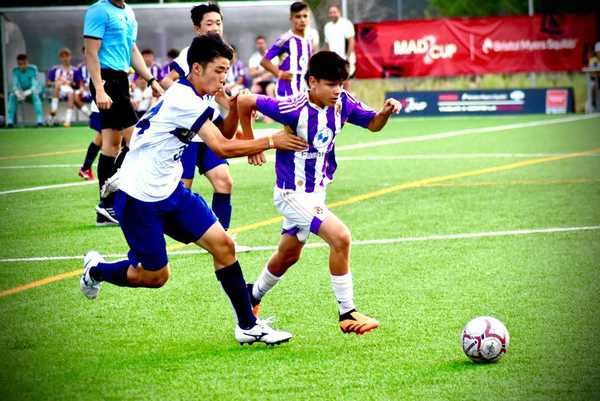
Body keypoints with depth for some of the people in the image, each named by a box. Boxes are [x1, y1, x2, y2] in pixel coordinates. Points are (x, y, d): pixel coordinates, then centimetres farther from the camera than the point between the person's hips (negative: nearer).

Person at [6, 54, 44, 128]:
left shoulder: (33, 69, -21)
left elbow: (35, 85, -25)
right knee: (12, 95, -27)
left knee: (35, 95, -37)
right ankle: (10, 121, -27)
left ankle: (40, 120, -41)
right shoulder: (15, 71, -12)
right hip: (21, 90, 3)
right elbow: (15, 85, -17)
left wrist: (27, 93, -43)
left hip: (32, 90, -3)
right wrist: (18, 93, -39)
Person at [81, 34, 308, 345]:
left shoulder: (194, 98, 6)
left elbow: (221, 135, 8)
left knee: (222, 244, -4)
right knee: (156, 276, 3)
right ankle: (96, 269, 32)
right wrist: (271, 142, -21)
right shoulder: (183, 99, -23)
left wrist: (234, 107, -10)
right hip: (139, 199, -9)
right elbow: (222, 148, -26)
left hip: (170, 191, 9)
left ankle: (248, 325, 2)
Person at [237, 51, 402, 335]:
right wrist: (250, 142, -7)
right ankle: (347, 314, -12)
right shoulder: (295, 108, -24)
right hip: (293, 194, -8)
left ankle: (253, 296, 47)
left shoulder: (342, 103, -6)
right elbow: (245, 102, -18)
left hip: (316, 192, 8)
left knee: (288, 256, 24)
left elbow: (372, 124, 7)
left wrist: (386, 112, -15)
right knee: (340, 237, -21)